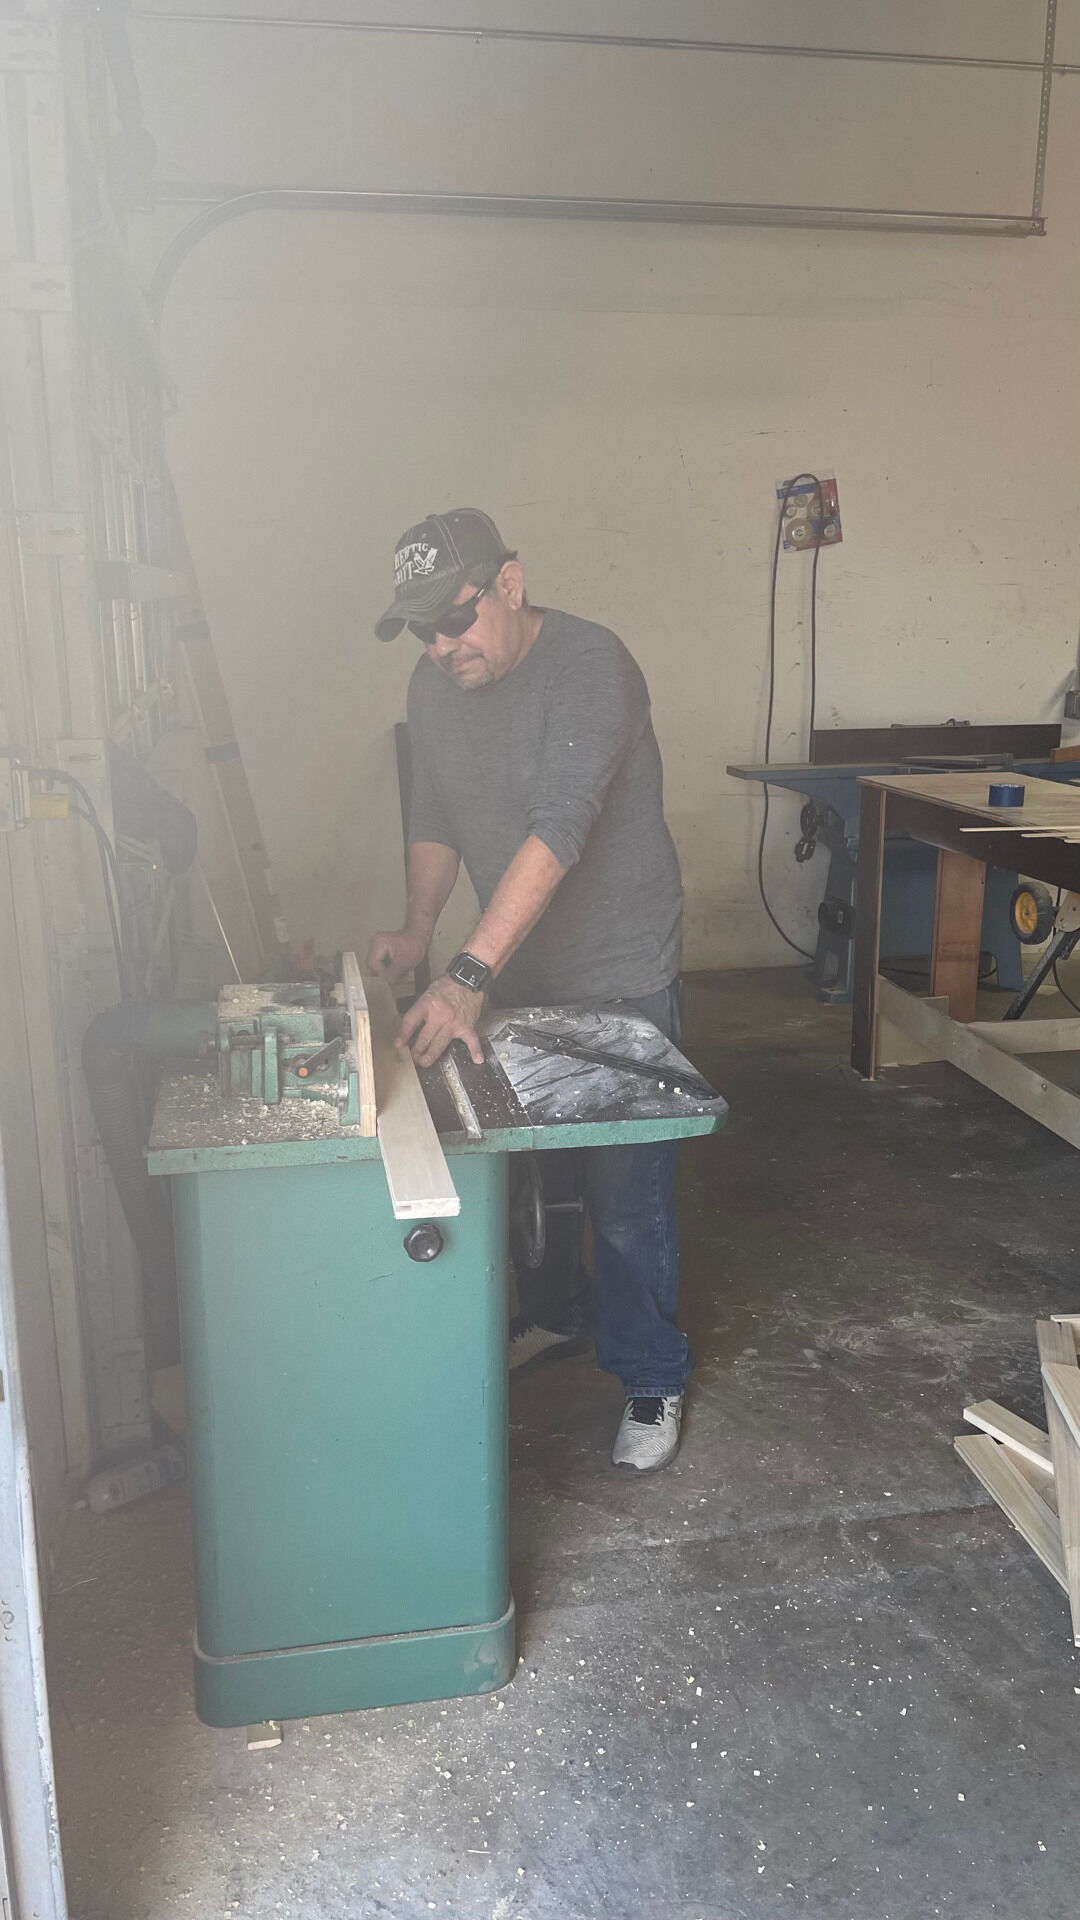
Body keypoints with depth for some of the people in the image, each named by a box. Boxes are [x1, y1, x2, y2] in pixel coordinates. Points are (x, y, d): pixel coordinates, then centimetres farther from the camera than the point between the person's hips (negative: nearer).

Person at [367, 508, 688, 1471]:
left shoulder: (589, 664, -24)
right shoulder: (435, 687, 0)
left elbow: (559, 829, -34)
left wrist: (469, 975, -41)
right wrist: (418, 929, -8)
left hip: (619, 974, -7)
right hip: (513, 970, 7)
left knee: (625, 1192, 1)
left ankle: (652, 1380, 20)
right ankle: (554, 1315, 43)